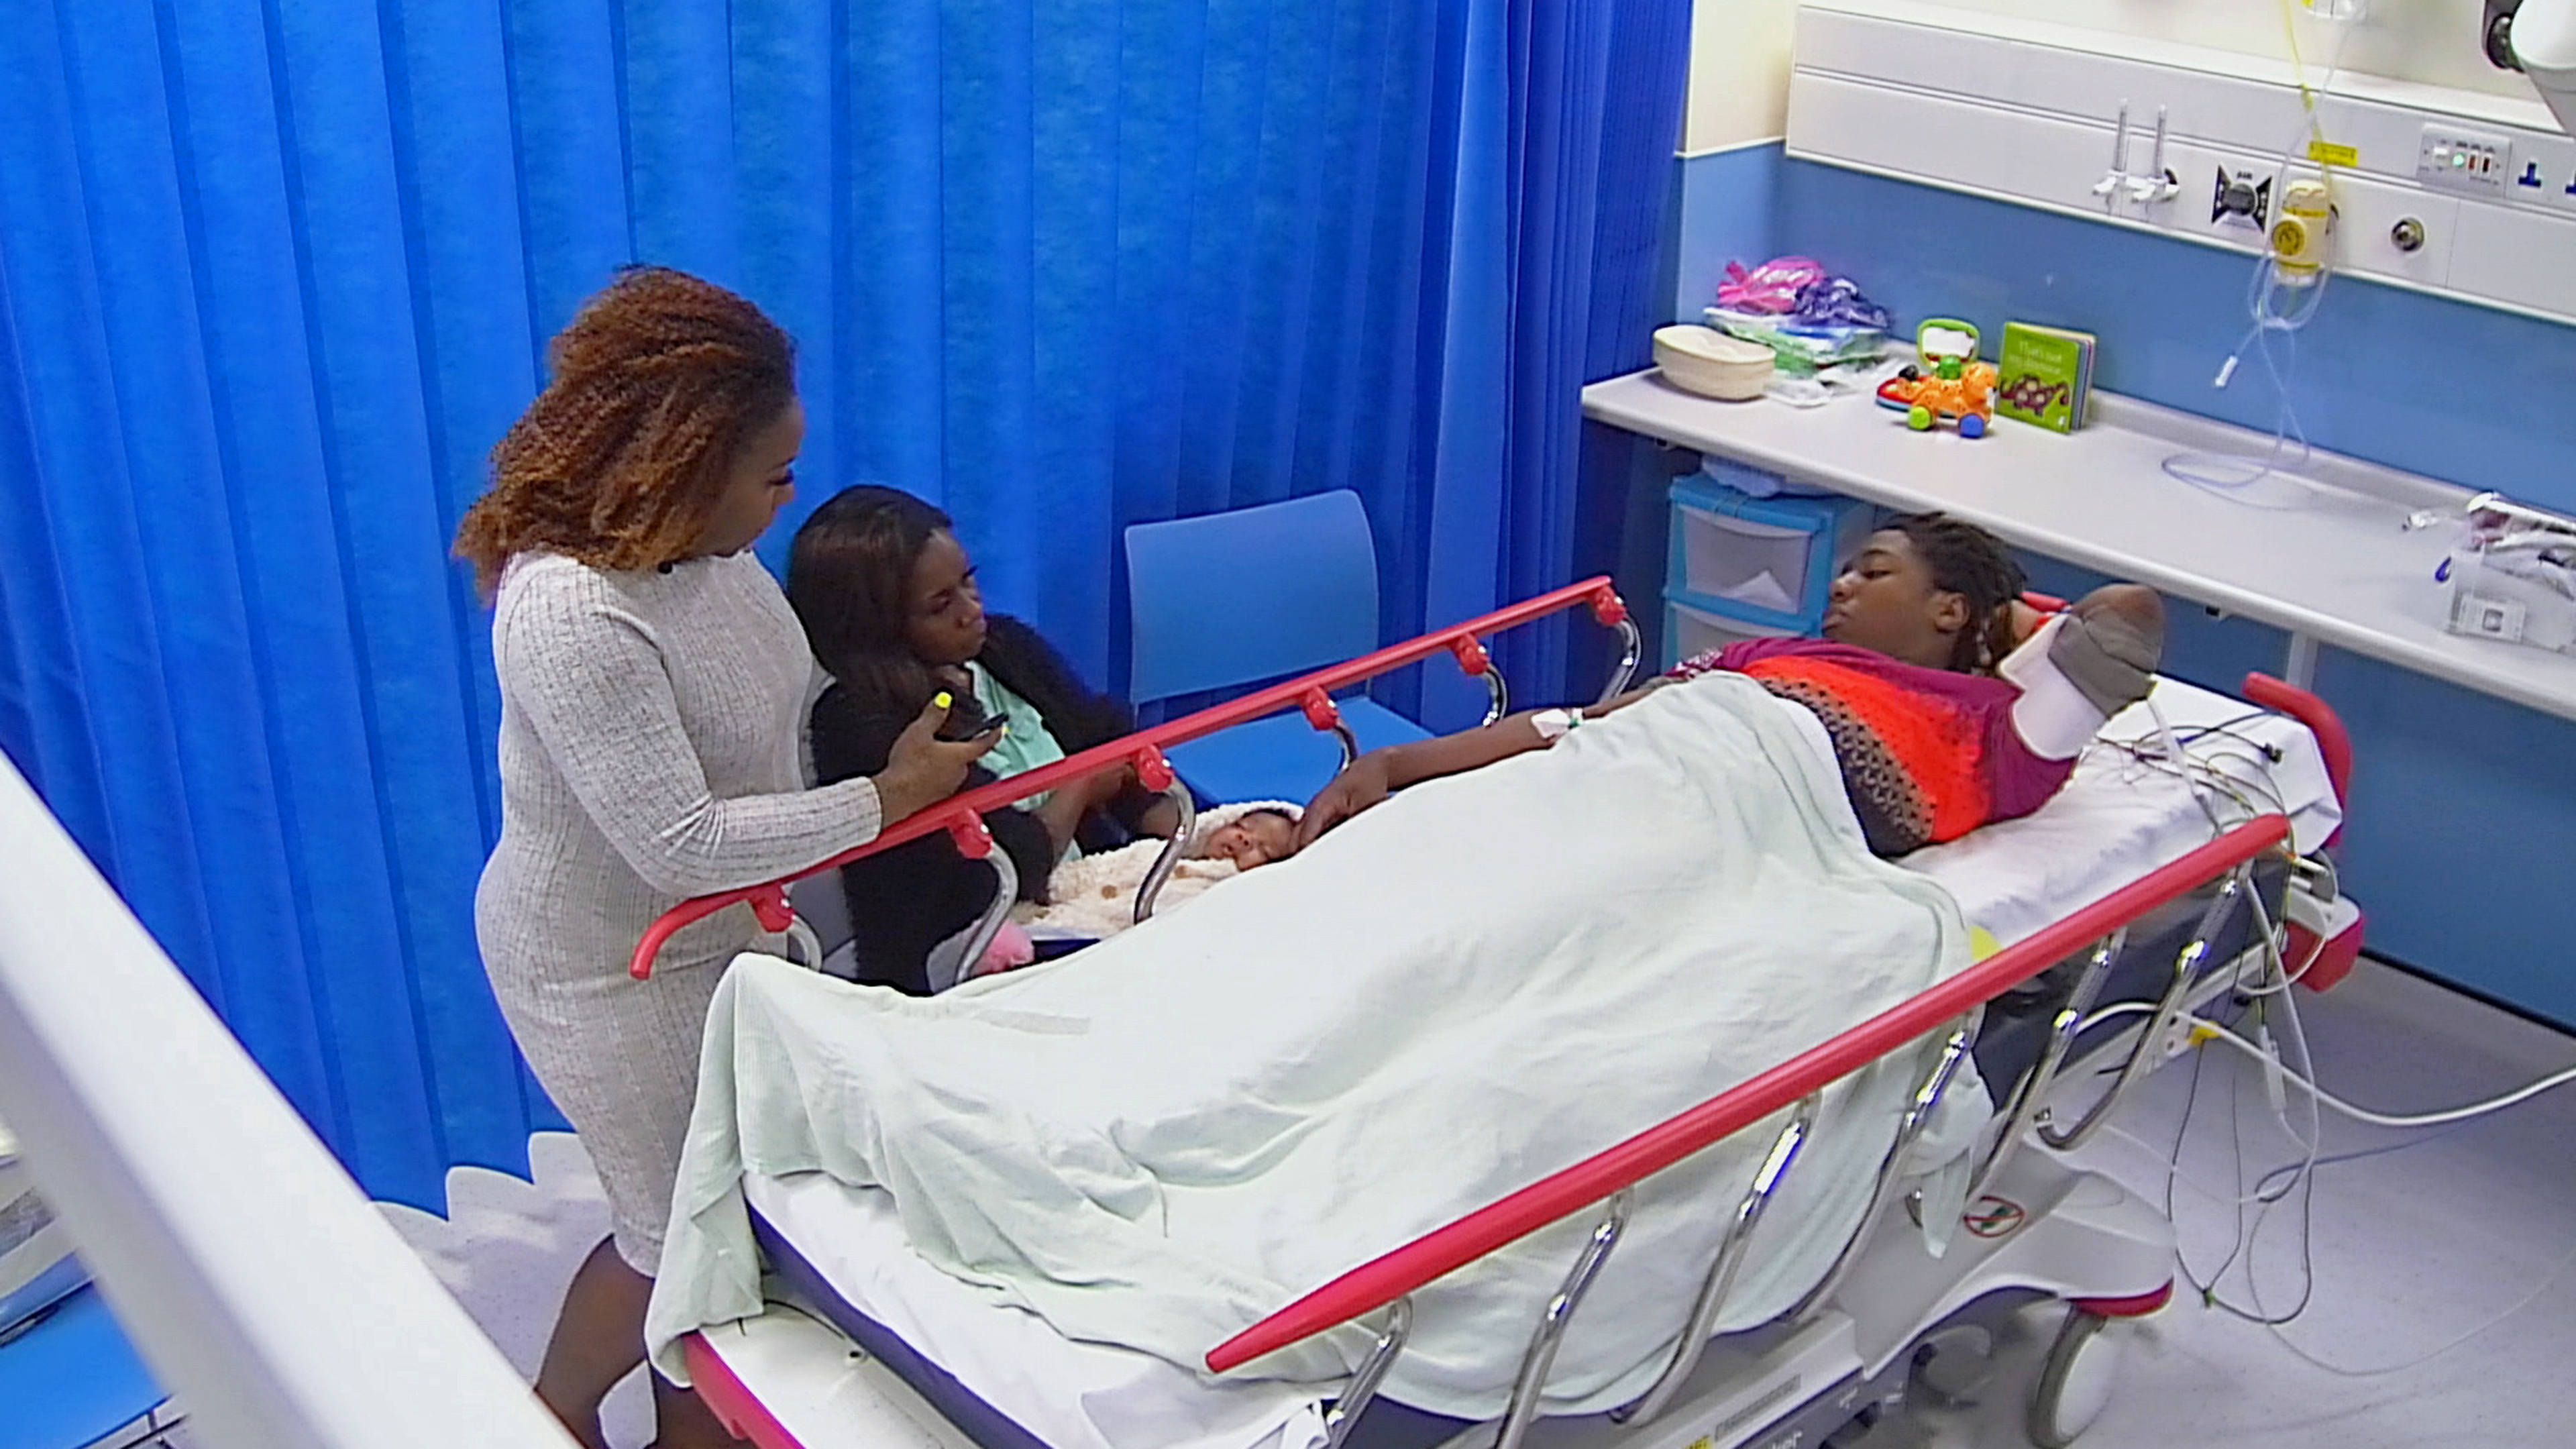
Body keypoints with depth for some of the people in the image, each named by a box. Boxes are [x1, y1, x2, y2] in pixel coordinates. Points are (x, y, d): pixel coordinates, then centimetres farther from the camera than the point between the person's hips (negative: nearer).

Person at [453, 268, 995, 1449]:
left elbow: (792, 692, 13)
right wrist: (886, 799, -23)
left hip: (721, 928, 8)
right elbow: (680, 844, -31)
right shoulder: (572, 618, -33)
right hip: (608, 970, -8)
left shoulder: (702, 545, -6)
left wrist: (907, 718, 0)